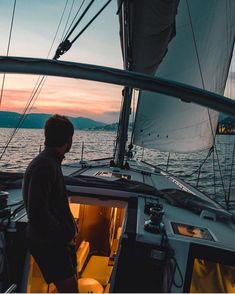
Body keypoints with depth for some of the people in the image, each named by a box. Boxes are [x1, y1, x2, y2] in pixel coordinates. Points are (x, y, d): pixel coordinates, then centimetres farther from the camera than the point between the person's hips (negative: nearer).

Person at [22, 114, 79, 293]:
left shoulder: (52, 162, 7)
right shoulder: (44, 166, -26)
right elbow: (37, 213, -30)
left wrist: (70, 221, 6)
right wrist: (66, 235, -18)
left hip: (58, 238, 9)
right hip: (47, 242, -9)